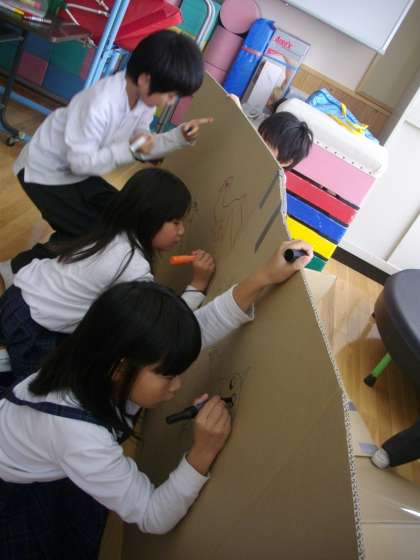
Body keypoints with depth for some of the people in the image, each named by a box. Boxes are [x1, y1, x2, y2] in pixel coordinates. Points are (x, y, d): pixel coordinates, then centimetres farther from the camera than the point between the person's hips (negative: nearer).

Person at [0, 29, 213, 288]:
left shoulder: (144, 98, -9)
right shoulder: (100, 104, -35)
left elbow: (140, 147, -2)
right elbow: (81, 162, -30)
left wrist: (179, 137, -15)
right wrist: (129, 150, -39)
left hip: (79, 171, 8)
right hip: (45, 172, -8)